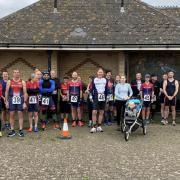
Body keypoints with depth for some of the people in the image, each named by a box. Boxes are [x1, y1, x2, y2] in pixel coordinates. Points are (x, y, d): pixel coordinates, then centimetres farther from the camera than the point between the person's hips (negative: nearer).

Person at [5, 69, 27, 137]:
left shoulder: (22, 82, 3)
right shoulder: (9, 82, 5)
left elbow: (25, 93, 1)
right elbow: (6, 92, 7)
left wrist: (25, 102, -5)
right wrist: (6, 101, 1)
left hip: (20, 100, -1)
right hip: (11, 100, 1)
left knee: (20, 115, 1)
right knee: (11, 115, 4)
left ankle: (21, 130, 9)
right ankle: (12, 130, 13)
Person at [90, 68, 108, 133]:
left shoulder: (105, 80, 10)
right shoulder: (94, 80, 4)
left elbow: (106, 90, 12)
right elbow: (92, 89, 4)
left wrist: (105, 97, 4)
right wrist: (92, 97, -4)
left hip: (103, 98, 3)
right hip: (96, 98, -3)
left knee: (101, 112, 7)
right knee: (94, 112, -12)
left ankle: (99, 126, 16)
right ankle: (94, 127, -7)